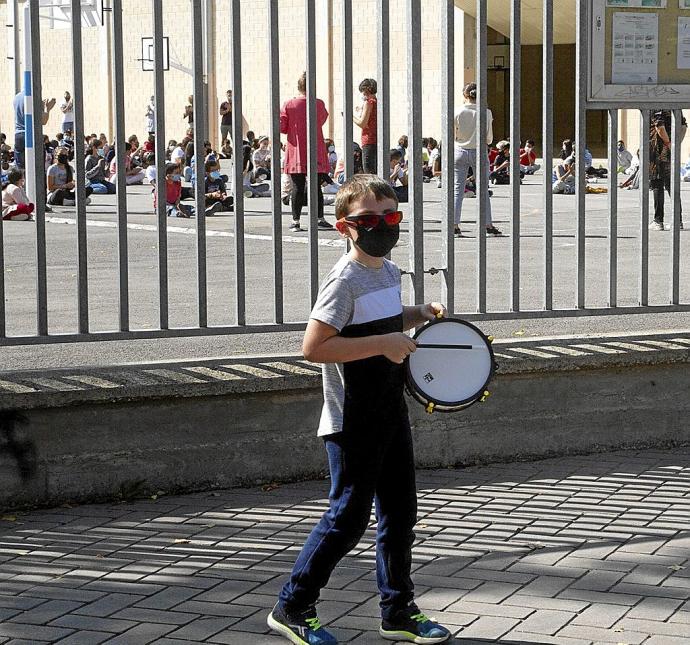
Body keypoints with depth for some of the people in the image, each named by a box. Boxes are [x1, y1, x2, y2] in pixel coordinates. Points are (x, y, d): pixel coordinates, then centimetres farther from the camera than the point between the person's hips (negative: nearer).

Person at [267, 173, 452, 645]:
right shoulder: (345, 280, -17)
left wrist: (417, 315, 8)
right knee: (348, 517, -3)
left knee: (400, 513, 12)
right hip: (352, 423, -8)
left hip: (391, 415, 8)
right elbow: (314, 347, -25)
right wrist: (382, 344, -26)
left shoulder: (389, 272, 10)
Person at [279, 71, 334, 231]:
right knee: (316, 187, 6)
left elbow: (281, 127, -4)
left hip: (295, 153, 0)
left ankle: (296, 221, 3)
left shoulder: (288, 105, -5)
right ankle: (320, 219, 7)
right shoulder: (319, 104, -4)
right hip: (315, 154, 0)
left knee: (297, 188, 3)